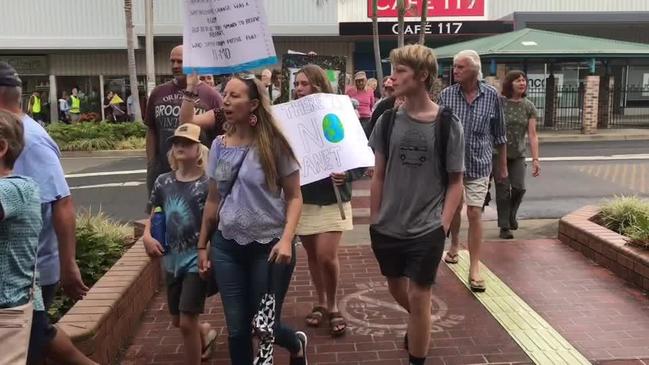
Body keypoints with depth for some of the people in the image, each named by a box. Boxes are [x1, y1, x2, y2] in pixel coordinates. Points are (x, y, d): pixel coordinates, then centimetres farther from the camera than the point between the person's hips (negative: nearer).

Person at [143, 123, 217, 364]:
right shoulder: (163, 182, 1)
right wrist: (147, 235, -4)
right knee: (177, 321, 19)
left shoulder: (207, 184, -14)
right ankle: (205, 333, 50)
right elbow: (154, 215, 14)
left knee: (187, 322, -5)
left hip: (196, 260, -6)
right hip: (172, 260, 6)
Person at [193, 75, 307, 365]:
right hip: (227, 246, 4)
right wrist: (203, 245, 13)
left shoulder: (274, 144, -9)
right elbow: (213, 200, 11)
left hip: (269, 246, -4)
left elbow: (294, 197, -7)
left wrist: (286, 239, -19)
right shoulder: (219, 145, 4)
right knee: (237, 329, 7)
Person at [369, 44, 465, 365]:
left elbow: (455, 182, -3)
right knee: (396, 289, 21)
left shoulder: (448, 124, -8)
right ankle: (418, 323, 53)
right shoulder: (387, 120, -1)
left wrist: (443, 226, -10)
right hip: (388, 228, 4)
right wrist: (374, 221, 3)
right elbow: (378, 175, 4)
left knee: (419, 298, 3)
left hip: (427, 230, -4)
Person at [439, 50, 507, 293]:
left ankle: (475, 268, 2)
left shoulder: (492, 96, -5)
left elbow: (499, 135, 4)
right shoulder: (446, 95, -6)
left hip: (479, 165, -1)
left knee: (474, 213, -6)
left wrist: (503, 166, 8)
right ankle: (454, 245, 44)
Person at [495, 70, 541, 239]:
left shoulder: (529, 107, 0)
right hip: (499, 153, -2)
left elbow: (532, 134, -4)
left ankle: (511, 215, 27)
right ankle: (504, 227, 10)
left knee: (519, 188, -3)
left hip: (518, 155, 3)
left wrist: (535, 159, -10)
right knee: (503, 189, -2)